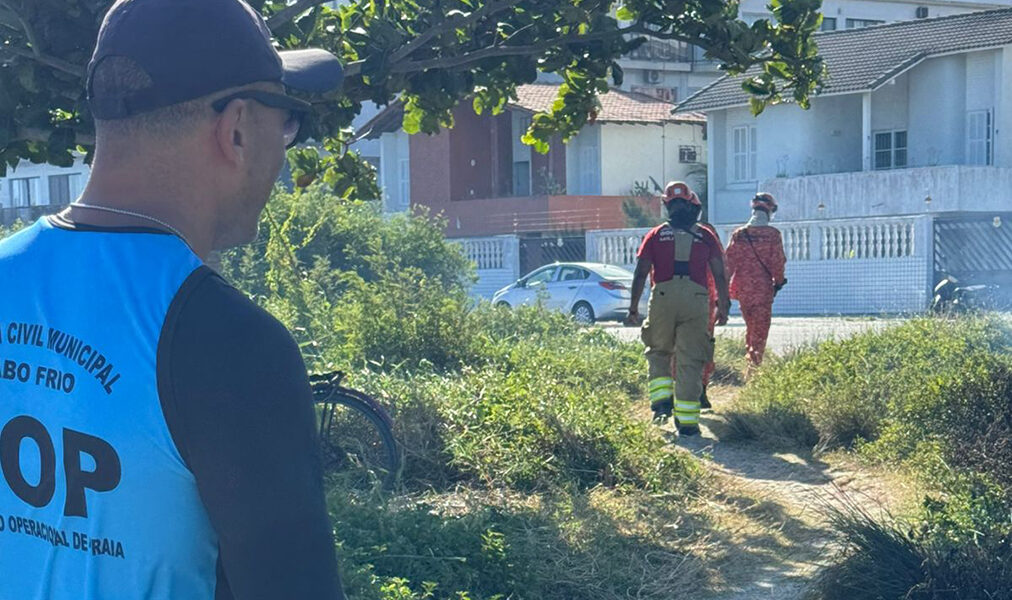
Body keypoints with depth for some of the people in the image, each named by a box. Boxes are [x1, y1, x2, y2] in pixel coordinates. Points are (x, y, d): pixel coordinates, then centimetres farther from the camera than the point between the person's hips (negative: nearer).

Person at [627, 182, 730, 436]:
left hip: (663, 298, 0)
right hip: (696, 301, 0)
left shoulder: (656, 235, 10)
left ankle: (662, 401, 4)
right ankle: (686, 420, 0)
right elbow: (719, 275, 8)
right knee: (690, 361, 2)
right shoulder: (706, 236, 11)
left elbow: (641, 273, 5)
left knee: (658, 352, 21)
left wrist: (633, 306, 11)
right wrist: (723, 308, 15)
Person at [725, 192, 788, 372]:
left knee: (750, 327, 20)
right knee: (760, 330, 1)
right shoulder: (772, 234, -8)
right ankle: (754, 365, -3)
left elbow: (728, 263, 1)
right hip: (763, 288, -3)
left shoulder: (738, 234, 1)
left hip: (742, 288, 4)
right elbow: (778, 263, -5)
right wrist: (778, 283, 10)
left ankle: (749, 358, 26)